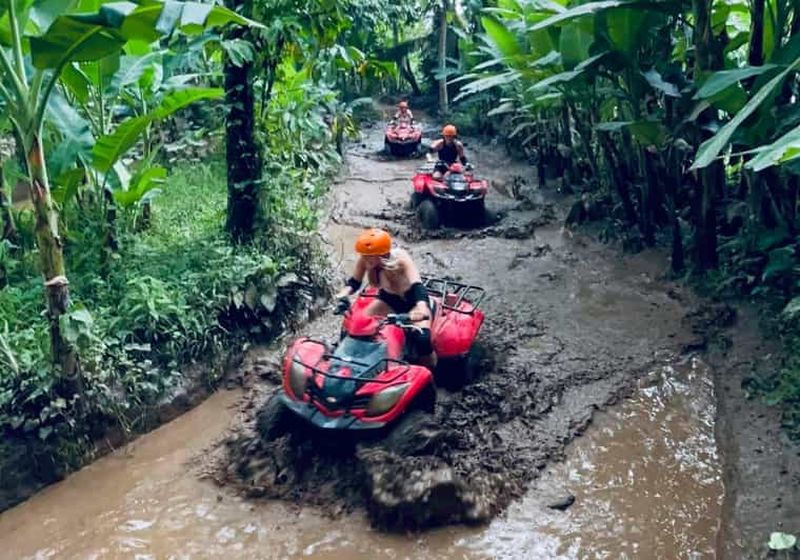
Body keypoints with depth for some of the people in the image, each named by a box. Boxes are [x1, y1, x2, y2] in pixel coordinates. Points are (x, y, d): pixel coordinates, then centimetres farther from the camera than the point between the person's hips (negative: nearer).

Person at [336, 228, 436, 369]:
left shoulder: (401, 259, -35)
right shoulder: (364, 260, -24)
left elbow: (417, 285, -48)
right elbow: (354, 282, -10)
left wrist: (421, 307, -68)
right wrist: (343, 295, -33)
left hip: (412, 299, -4)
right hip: (389, 298, 5)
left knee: (422, 339, -26)